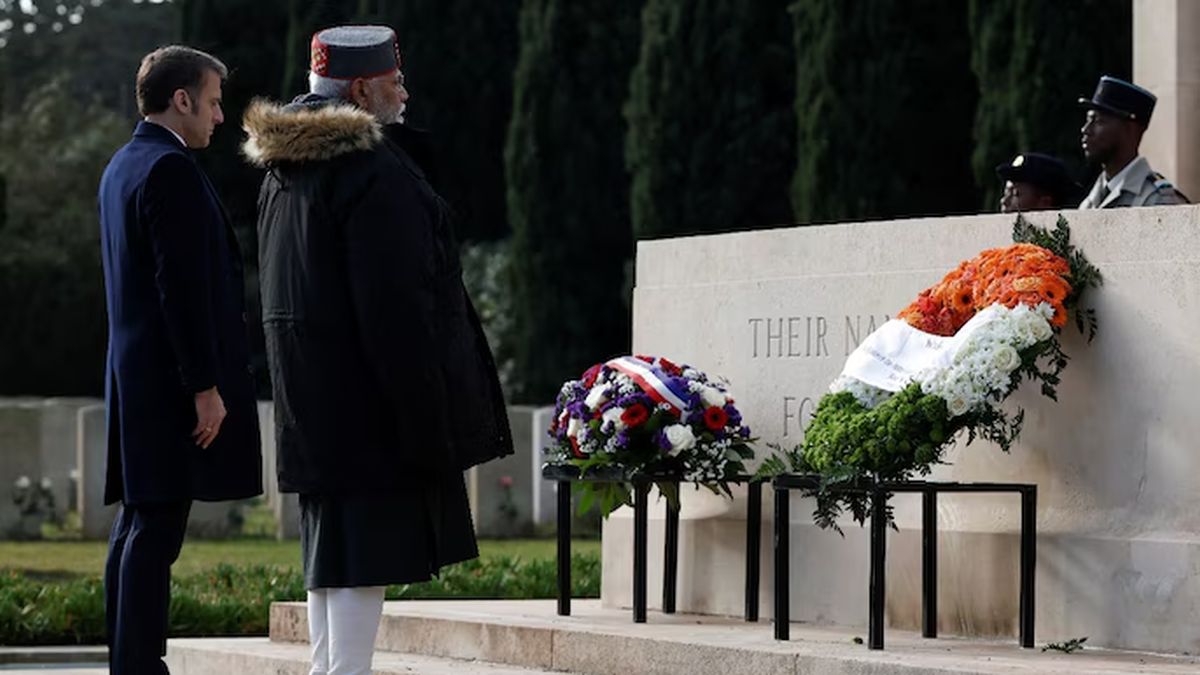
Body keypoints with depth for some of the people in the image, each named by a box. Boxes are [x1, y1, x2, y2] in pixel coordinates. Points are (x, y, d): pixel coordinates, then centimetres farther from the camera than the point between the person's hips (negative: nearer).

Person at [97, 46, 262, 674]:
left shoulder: (122, 167, 17)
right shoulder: (171, 170, -14)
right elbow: (183, 287, -19)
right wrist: (206, 386, -18)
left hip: (135, 376, 10)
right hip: (171, 379, -10)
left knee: (137, 526, 11)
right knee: (155, 531, -10)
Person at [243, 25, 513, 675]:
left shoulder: (283, 172, 15)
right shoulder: (376, 171, -16)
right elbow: (396, 305, -20)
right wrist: (428, 420, -18)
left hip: (311, 401, 10)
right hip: (369, 397, -9)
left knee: (332, 550, 15)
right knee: (368, 549, -7)